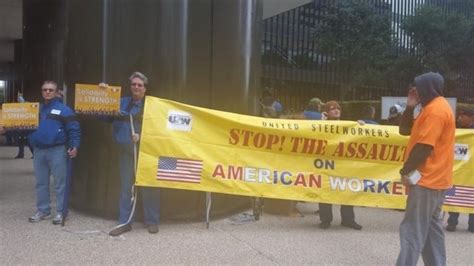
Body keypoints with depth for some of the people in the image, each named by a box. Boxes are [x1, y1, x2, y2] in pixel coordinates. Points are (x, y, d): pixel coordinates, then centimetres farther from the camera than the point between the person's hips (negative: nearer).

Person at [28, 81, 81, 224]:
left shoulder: (63, 109, -3)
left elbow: (74, 129, -6)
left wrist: (75, 146, -17)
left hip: (57, 150, -5)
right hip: (38, 150, 6)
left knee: (60, 183, -1)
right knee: (41, 183, 12)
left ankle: (60, 212, 8)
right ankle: (43, 210, 23)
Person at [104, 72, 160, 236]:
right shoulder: (122, 102, 11)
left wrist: (142, 136, -20)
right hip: (126, 150, 3)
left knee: (149, 186, 3)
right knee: (126, 187, 7)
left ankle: (152, 221, 14)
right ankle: (124, 222, 15)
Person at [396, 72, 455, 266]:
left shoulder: (435, 110, -17)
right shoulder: (434, 107, 17)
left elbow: (424, 146, -22)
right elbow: (405, 130, 17)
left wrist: (406, 171, -13)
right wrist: (410, 106, 4)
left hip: (427, 179, -10)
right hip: (434, 178, 10)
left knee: (413, 229, -8)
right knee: (431, 227, 15)